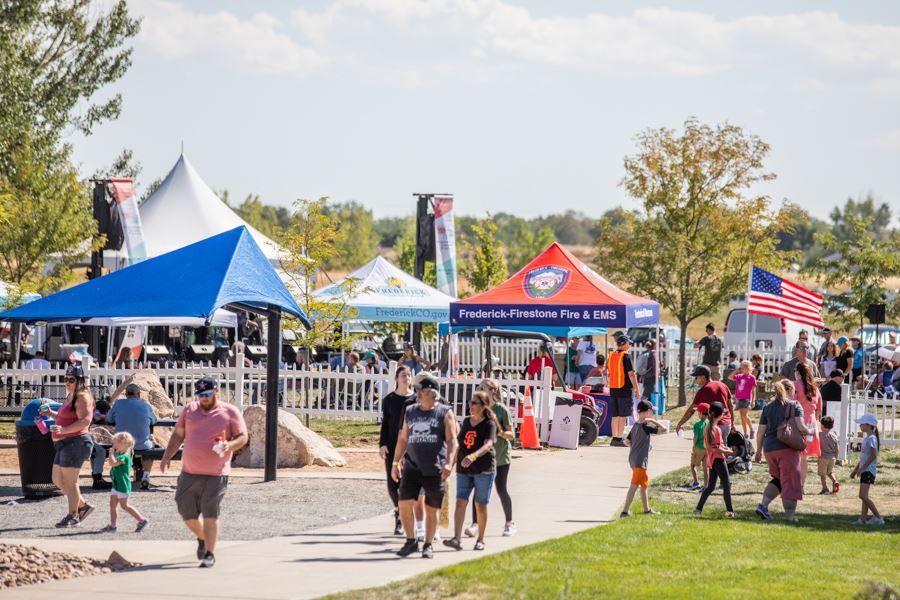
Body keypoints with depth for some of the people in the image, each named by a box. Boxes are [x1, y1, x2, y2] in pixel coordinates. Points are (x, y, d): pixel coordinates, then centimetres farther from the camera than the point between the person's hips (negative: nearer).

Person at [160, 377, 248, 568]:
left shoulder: (230, 412, 1)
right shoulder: (189, 410, 12)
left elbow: (243, 437, 0)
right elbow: (178, 435, 16)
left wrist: (230, 445, -20)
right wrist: (167, 456, 6)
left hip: (216, 475, -4)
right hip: (189, 473, 4)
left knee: (210, 514, -7)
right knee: (187, 513, 7)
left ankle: (210, 553, 0)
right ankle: (202, 538, 35)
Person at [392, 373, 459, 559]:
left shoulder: (445, 413, 0)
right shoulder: (410, 412, 12)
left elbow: (452, 440, -5)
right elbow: (403, 439, 17)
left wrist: (449, 463, -17)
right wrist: (396, 462, 11)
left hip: (435, 470, -3)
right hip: (412, 466, 3)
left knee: (431, 509, 3)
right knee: (404, 503, -8)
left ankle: (428, 545, 15)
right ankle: (411, 541, 7)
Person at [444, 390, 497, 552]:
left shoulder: (489, 424, -8)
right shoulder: (466, 421, 10)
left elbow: (488, 445, -24)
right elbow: (459, 442, 21)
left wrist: (473, 456, -41)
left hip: (484, 470, -5)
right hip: (464, 470, 5)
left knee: (480, 505, 3)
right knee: (460, 502, -8)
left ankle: (480, 539, 16)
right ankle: (456, 539, -15)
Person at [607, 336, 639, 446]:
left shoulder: (611, 355, 11)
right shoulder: (626, 356, -11)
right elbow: (631, 374, -14)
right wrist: (636, 388, -8)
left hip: (613, 389, 7)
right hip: (625, 389, -7)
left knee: (615, 416, 12)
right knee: (623, 416, -4)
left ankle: (614, 438, 15)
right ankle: (619, 438, -6)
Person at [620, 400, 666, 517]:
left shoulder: (635, 426, 10)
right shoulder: (645, 427, -15)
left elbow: (627, 442, 13)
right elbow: (663, 429, -17)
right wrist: (653, 421, -9)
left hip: (633, 458, 9)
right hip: (640, 461, -9)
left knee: (644, 483, 21)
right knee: (634, 486, -10)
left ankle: (647, 509, 32)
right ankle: (625, 511, -14)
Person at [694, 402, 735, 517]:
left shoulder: (707, 428, 8)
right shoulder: (716, 429, -19)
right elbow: (716, 449, -21)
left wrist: (723, 447, 12)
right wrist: (729, 451, -10)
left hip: (711, 460, 9)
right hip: (718, 459, -9)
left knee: (710, 486, 14)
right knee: (726, 485, -2)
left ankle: (699, 508, 12)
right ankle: (729, 510, -1)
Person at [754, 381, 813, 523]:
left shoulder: (768, 408, 10)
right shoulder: (795, 406, -3)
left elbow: (760, 432, 8)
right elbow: (800, 427, -14)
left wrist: (759, 450, 17)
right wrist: (809, 432, 7)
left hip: (769, 449, 5)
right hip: (788, 449, -5)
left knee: (778, 479, 21)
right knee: (790, 481, 1)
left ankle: (763, 505, 6)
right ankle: (790, 515, 0)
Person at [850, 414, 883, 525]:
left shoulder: (871, 438, -14)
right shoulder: (866, 438, 16)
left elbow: (873, 456, -21)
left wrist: (862, 468, -20)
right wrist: (856, 470, 23)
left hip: (869, 470, -10)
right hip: (864, 470, 10)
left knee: (863, 495, -14)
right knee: (864, 496, 10)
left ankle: (878, 518, -12)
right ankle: (863, 518, 11)